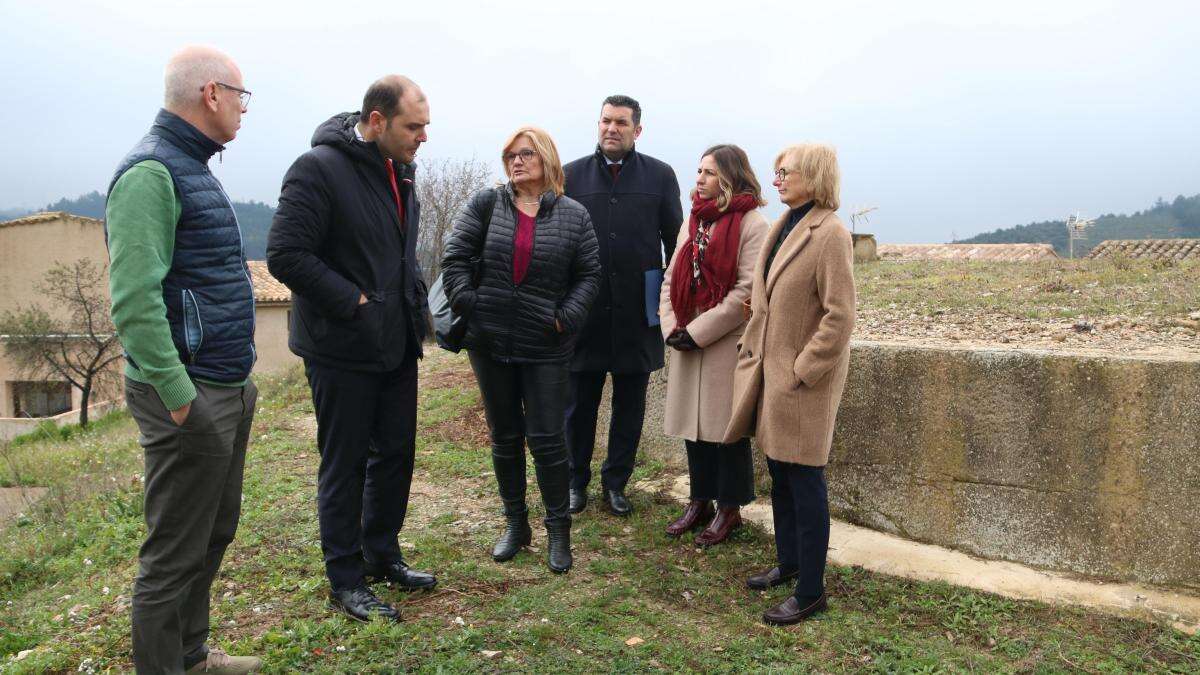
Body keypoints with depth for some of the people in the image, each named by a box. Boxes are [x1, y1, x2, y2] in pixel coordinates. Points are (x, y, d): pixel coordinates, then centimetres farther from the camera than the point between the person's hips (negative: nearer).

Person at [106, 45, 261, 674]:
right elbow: (134, 300, -23)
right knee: (175, 552, 3)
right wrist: (181, 398, -22)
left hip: (228, 390, 10)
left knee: (215, 531, 20)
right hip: (190, 396, -10)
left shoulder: (192, 168, 16)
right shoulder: (150, 172, -15)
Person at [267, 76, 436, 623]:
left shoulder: (399, 169, 10)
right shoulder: (319, 168, -17)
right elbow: (285, 255, -22)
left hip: (396, 345, 8)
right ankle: (346, 579, 21)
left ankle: (381, 555, 35)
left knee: (395, 454, 16)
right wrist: (353, 301, -20)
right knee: (344, 465, 5)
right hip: (343, 348, -8)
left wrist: (411, 296, 9)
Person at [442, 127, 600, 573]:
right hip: (490, 341, 2)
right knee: (504, 438, 13)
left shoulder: (573, 215, 1)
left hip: (544, 347, -2)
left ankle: (558, 530, 16)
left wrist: (567, 317, -10)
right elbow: (455, 258, 0)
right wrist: (468, 304, -10)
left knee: (547, 439, 1)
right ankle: (515, 523, 28)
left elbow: (589, 274, 2)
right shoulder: (485, 205, 2)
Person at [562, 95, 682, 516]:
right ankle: (576, 480, 26)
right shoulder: (573, 175, 5)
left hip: (638, 311, 0)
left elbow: (675, 240, 8)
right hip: (585, 309, 0)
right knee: (579, 402, 8)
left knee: (630, 404, 10)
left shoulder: (660, 176, 5)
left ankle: (615, 482, 26)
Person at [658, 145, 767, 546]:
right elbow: (672, 280, 12)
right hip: (688, 345, 7)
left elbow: (747, 292, -17)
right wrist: (671, 327, -3)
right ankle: (700, 501, 27)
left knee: (727, 426, 3)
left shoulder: (752, 225, -10)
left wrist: (697, 331, -16)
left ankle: (730, 508, 18)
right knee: (694, 423, 13)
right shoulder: (692, 221, 13)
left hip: (728, 344, -7)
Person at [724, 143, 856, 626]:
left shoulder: (830, 234, -17)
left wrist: (802, 371, -17)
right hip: (771, 370, 9)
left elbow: (839, 317, -19)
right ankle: (789, 563, 36)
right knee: (779, 475, 19)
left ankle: (811, 592, 14)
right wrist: (752, 349, 12)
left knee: (805, 482, 1)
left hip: (804, 378, -9)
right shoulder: (783, 227, 10)